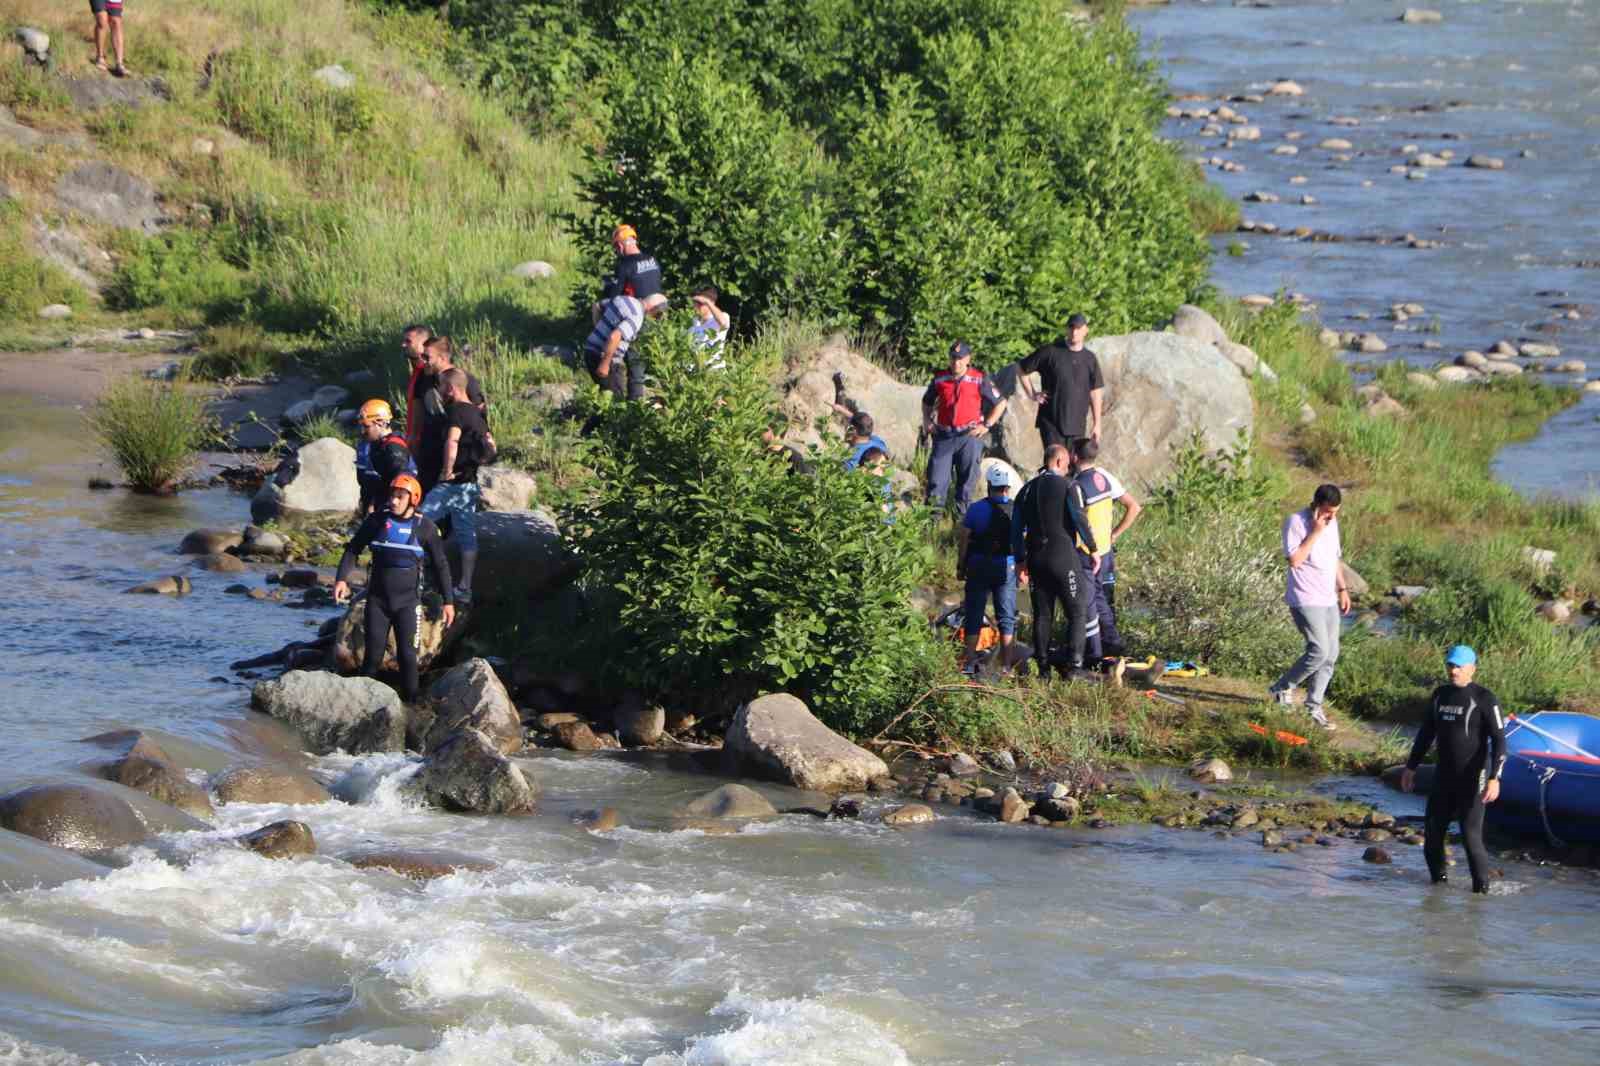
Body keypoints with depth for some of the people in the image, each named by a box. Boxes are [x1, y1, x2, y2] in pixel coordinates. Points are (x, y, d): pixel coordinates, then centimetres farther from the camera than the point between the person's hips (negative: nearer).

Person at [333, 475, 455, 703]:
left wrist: (448, 600, 3)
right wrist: (342, 579, -9)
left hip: (408, 602, -1)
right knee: (373, 655, 0)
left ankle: (410, 702, 0)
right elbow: (353, 549, 6)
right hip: (378, 600, 1)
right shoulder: (376, 521, -2)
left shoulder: (425, 528, -4)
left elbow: (440, 565, 4)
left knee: (407, 655, -5)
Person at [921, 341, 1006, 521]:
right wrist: (927, 420, 9)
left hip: (969, 436, -2)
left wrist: (986, 425, 0)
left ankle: (962, 515, 10)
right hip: (944, 436, 2)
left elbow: (1000, 403, 7)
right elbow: (927, 402, 25)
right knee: (936, 479, -3)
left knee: (966, 480, 2)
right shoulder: (940, 379, 7)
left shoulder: (979, 380, 0)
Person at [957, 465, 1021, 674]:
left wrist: (960, 567, 6)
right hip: (1007, 568, 1)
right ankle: (1006, 666, 5)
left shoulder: (976, 509, -5)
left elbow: (963, 539, -4)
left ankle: (970, 663, 3)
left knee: (974, 617, 7)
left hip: (978, 566, -1)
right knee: (1006, 619, 8)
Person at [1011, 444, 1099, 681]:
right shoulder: (1068, 486, -5)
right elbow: (1079, 519, -14)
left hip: (1036, 557, 6)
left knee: (1042, 614, 11)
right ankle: (1074, 666, -10)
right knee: (1077, 612, 0)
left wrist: (1021, 561, 17)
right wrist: (1093, 548, -6)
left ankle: (1044, 668, 11)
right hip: (1063, 556, -6)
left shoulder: (1028, 489, 12)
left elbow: (1016, 528, 12)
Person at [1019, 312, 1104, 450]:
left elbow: (1095, 393, 11)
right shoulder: (1051, 352, -4)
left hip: (1077, 425, 4)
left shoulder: (1090, 359, 7)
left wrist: (1096, 424, 8)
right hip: (1051, 423, -4)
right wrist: (1032, 395, -1)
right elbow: (1021, 369, 5)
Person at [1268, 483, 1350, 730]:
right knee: (1319, 650, -17)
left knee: (1331, 655, 6)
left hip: (1329, 599, 8)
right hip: (1306, 599, -8)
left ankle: (1314, 706, 14)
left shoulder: (1331, 523, 11)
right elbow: (1294, 560, -22)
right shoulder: (1296, 522, -12)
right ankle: (1283, 688, 3)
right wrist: (1315, 532, -21)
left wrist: (1342, 589, 19)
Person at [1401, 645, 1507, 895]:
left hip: (1472, 778, -6)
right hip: (1444, 777, 6)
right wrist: (1411, 767, 21)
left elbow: (1499, 741, -15)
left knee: (1471, 836, -11)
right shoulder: (1440, 695, 9)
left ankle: (1481, 888, 0)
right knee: (1432, 835, 8)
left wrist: (1494, 778, -24)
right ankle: (1438, 879, 25)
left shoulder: (1484, 699, -11)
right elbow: (1426, 733, 20)